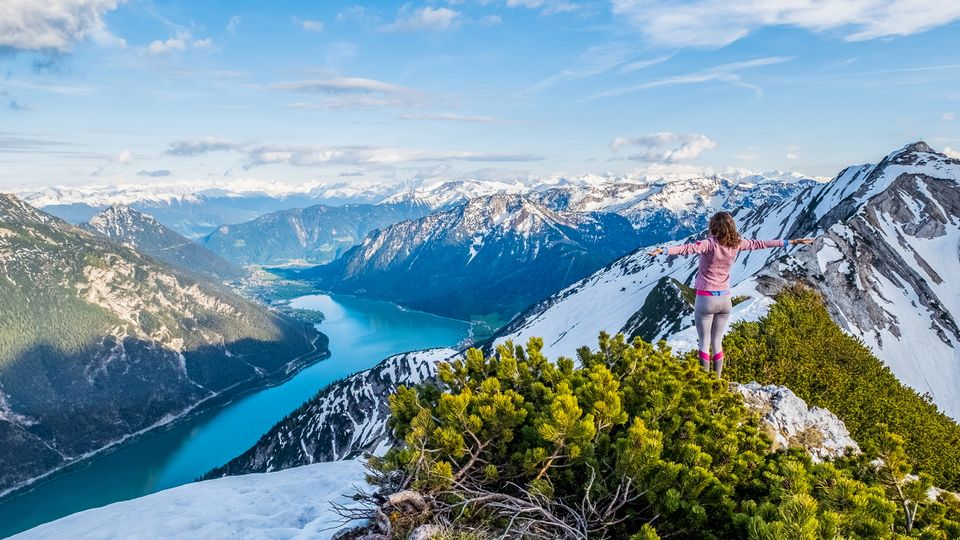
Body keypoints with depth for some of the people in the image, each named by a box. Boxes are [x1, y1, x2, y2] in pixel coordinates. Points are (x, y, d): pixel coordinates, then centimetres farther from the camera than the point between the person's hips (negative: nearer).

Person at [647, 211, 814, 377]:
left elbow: (690, 248, -33)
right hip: (725, 299, 5)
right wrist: (790, 242, 26)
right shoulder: (736, 244, 0)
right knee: (717, 342, 14)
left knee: (704, 343, 2)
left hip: (706, 298, -5)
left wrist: (664, 250, -47)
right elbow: (758, 244, 12)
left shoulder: (711, 243, -16)